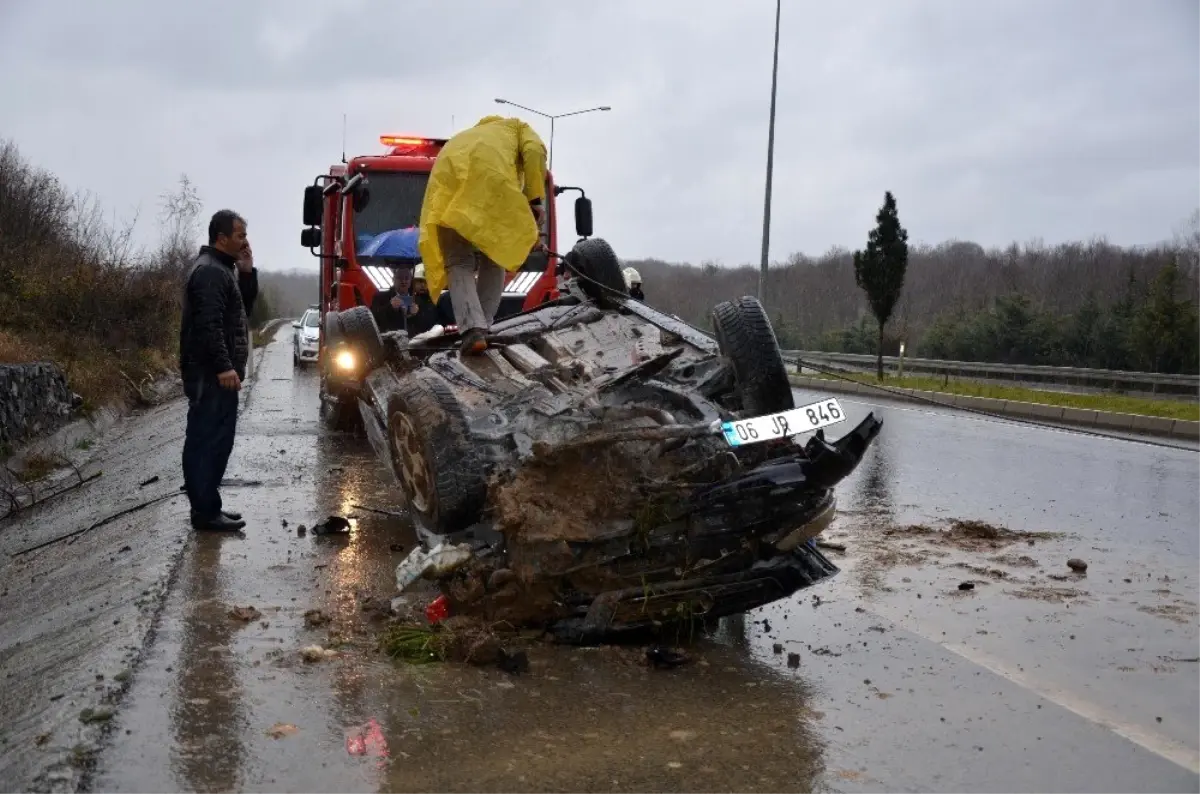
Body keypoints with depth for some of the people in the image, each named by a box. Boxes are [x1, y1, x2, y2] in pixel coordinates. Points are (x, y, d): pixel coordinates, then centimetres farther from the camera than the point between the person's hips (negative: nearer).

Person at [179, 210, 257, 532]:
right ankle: (205, 511, -5)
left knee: (212, 440, 14)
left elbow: (243, 309, 20)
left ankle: (207, 506, 20)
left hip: (217, 372, 11)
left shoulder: (223, 268, 19)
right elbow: (208, 324, -24)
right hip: (211, 374, -11)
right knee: (208, 441, -8)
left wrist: (247, 273, 8)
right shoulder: (210, 271, -15)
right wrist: (224, 366, -28)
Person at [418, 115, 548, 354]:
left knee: (458, 263, 6)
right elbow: (535, 152, 9)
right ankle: (481, 327, 8)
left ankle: (472, 329, -14)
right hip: (490, 177, -3)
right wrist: (535, 200, 6)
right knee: (495, 257, 15)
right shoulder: (517, 127, 34)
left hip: (447, 179, 3)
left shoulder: (464, 136, 47)